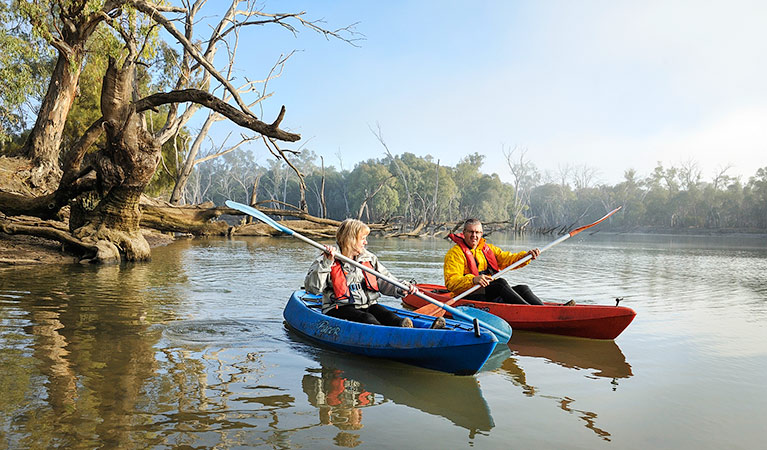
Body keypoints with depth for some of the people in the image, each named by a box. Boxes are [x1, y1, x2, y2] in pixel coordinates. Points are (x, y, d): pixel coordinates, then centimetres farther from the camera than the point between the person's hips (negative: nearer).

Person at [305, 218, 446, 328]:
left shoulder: (369, 259, 16)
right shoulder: (325, 261, 0)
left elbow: (386, 281, 15)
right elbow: (312, 287, -11)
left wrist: (402, 288, -5)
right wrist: (326, 263, -22)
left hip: (368, 305, 5)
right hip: (339, 309, -4)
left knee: (386, 314, -26)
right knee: (367, 319, -33)